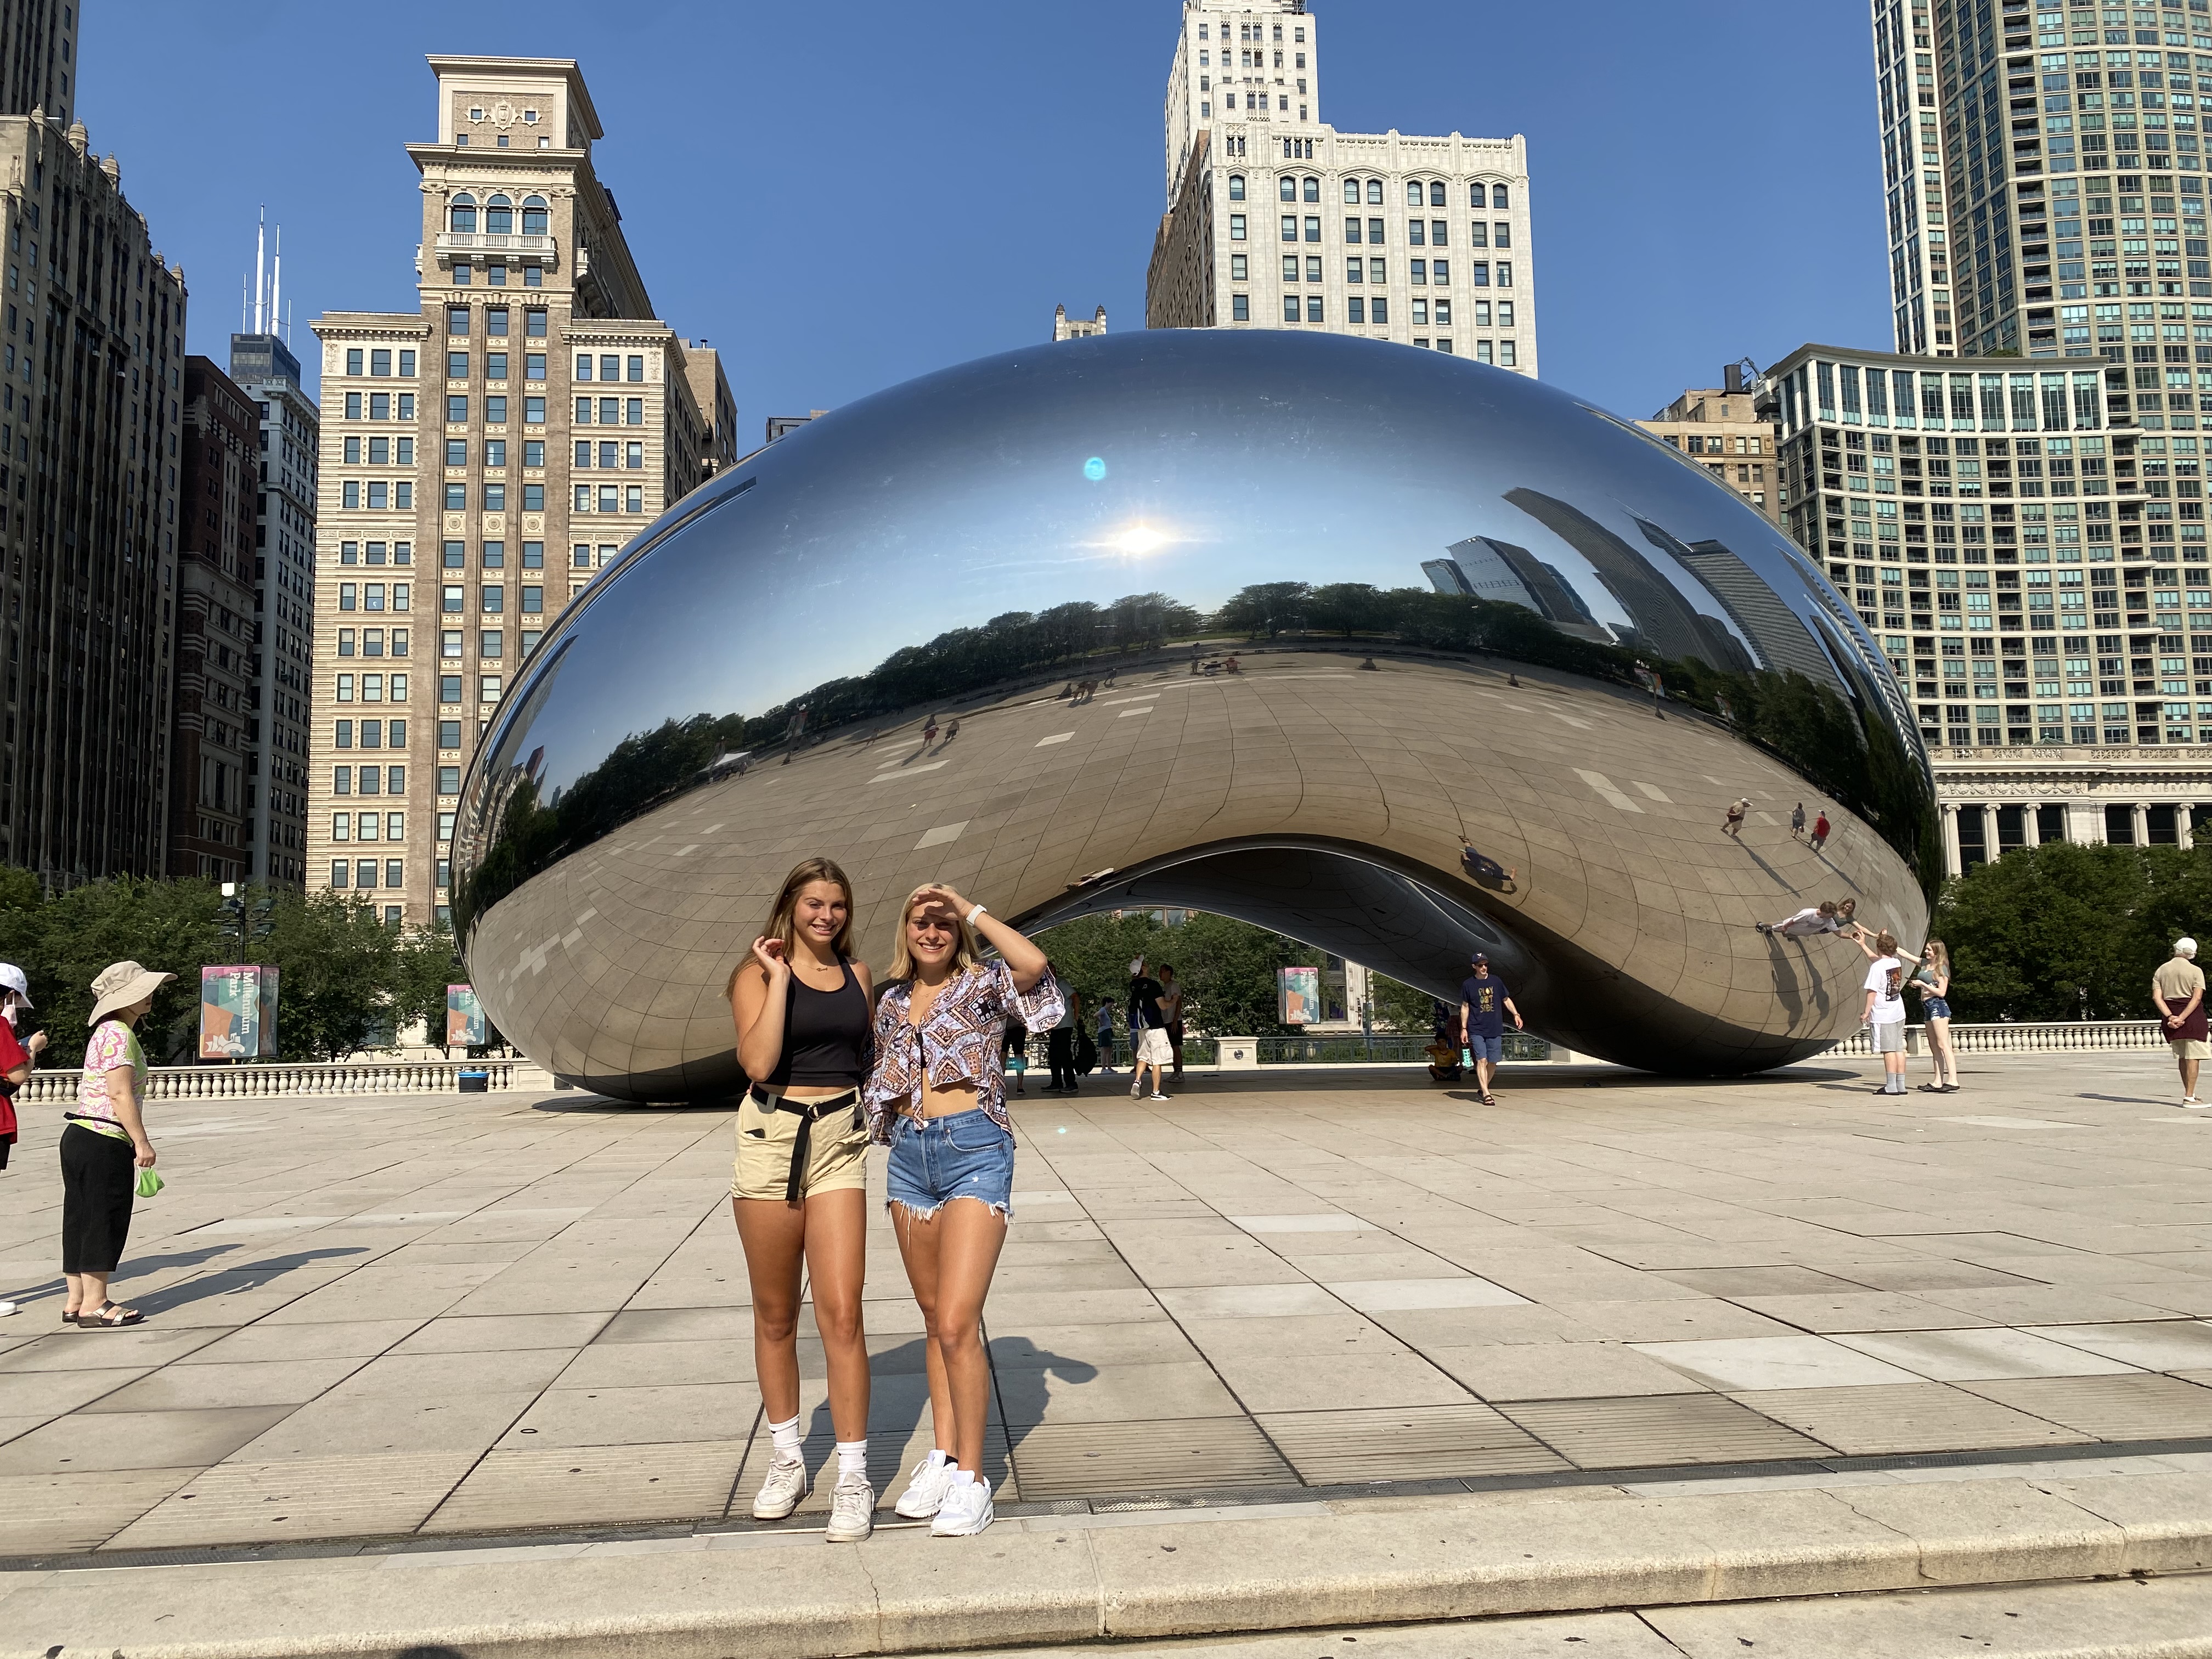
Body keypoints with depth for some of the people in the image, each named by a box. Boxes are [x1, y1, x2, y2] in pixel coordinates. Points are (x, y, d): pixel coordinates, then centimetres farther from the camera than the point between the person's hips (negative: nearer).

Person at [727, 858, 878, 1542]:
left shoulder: (857, 974, 11)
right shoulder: (760, 972, -1)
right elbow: (758, 1061, -16)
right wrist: (779, 979, -14)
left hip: (840, 1139, 2)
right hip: (772, 1135, -1)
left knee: (841, 1311, -7)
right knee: (776, 1314, 10)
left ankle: (853, 1480, 0)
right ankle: (786, 1459, 27)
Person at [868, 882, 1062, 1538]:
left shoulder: (984, 985, -1)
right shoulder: (891, 1002, 14)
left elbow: (1034, 963, -23)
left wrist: (971, 909, -15)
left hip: (974, 1147, -6)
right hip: (910, 1155, 6)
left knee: (958, 1324, -11)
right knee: (934, 1318, 13)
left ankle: (971, 1477, 1)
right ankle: (942, 1455, 24)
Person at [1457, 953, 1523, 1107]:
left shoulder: (1496, 981, 7)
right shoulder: (1468, 984, 1)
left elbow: (1506, 999, 16)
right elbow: (1465, 1007, 7)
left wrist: (1516, 1014, 2)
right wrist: (1464, 1028, 3)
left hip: (1495, 1030, 3)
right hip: (1476, 1030, -3)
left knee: (1493, 1062, 5)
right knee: (1482, 1060, -13)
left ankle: (1483, 1088, 25)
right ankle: (1486, 1094, -15)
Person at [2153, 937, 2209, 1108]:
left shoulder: (2161, 970, 8)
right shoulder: (2195, 971, -4)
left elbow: (2156, 997, -3)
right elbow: (2197, 998, -15)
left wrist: (2171, 1017, -11)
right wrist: (2182, 1017, -20)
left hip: (2170, 1016, 5)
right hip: (2192, 1014, -5)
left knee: (2182, 1056, 15)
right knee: (2193, 1057, -3)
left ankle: (2189, 1094, 23)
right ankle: (2189, 1098, -7)